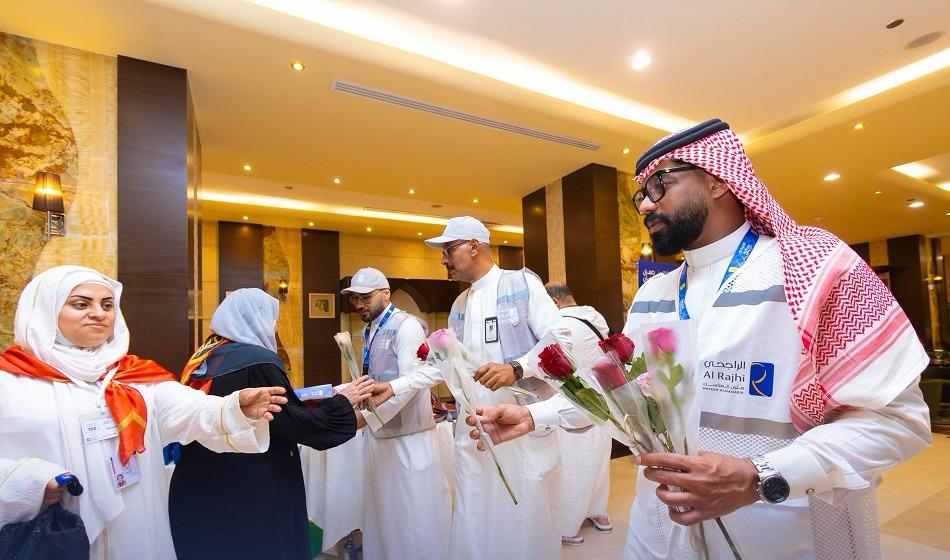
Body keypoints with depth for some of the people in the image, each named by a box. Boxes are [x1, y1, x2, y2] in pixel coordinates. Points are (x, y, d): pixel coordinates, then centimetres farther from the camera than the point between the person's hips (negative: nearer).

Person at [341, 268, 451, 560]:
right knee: (382, 510, 19)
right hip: (378, 433, 8)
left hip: (407, 436, -8)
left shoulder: (406, 326, -14)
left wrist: (365, 416, -24)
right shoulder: (370, 331, 12)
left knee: (415, 514, 4)